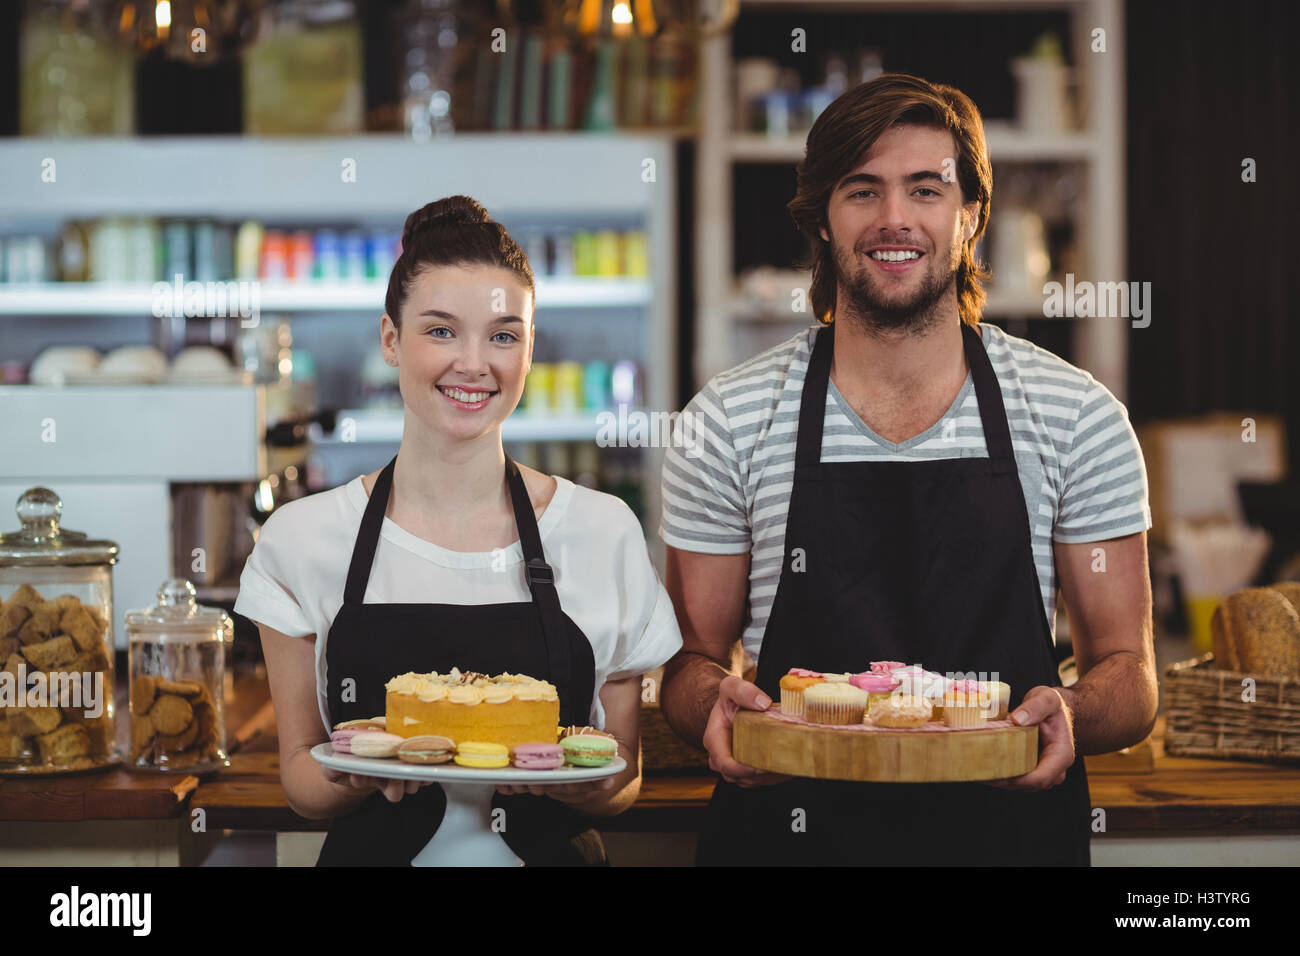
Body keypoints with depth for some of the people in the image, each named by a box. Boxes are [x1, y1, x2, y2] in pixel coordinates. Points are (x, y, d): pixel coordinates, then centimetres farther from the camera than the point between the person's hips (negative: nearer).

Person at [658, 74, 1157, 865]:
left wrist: (1073, 712, -18)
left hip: (1010, 827, 0)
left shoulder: (1078, 418, 0)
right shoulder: (727, 422, 0)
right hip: (788, 829, 0)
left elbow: (1130, 675, 4)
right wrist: (716, 702, -16)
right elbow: (696, 658, 7)